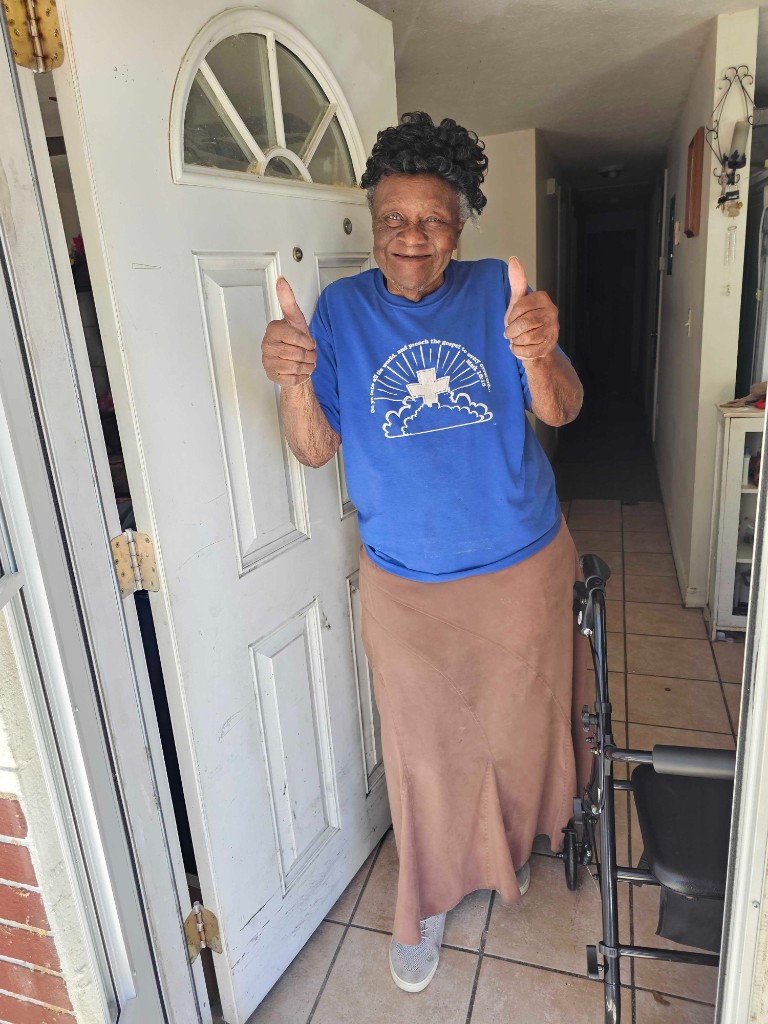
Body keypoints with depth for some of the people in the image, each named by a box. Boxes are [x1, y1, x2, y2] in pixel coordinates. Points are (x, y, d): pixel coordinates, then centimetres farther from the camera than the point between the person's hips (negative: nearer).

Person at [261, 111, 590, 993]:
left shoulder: (496, 291, -5)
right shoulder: (342, 308, -4)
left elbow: (560, 411, -13)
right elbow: (316, 449, -8)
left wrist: (539, 357, -35)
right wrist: (294, 384, -29)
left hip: (520, 566, 1)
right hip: (403, 582, 0)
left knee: (517, 723, 22)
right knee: (422, 744, 16)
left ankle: (510, 844, 55)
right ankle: (426, 903, 43)